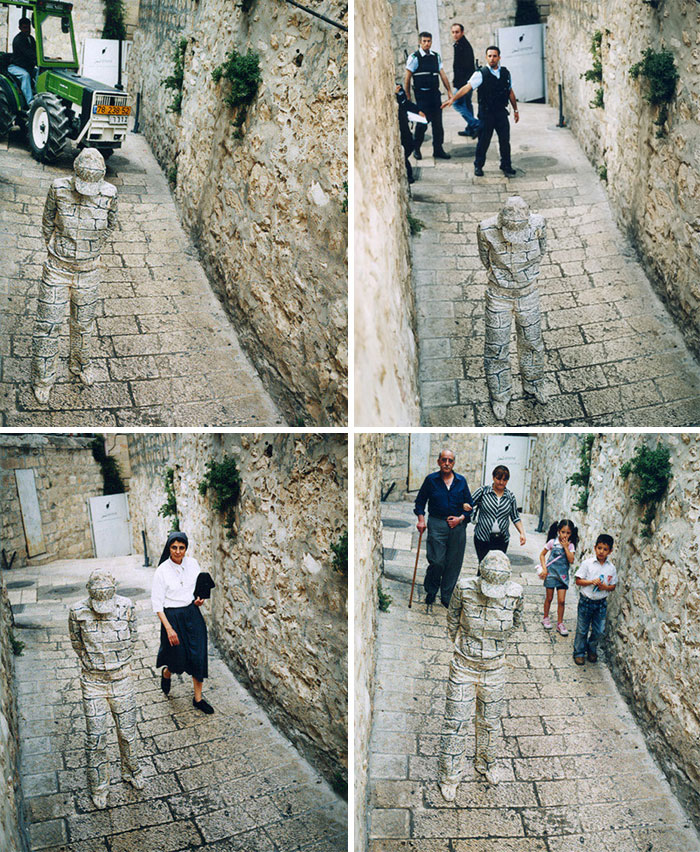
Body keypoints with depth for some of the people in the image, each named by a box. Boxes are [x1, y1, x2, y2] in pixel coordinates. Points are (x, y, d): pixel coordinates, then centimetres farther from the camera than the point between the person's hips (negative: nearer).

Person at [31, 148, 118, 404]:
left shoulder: (109, 194, -13)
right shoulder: (59, 188, -16)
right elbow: (48, 223, 1)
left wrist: (92, 249, 10)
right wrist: (55, 249, 6)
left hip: (88, 270, 1)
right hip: (57, 269, -1)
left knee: (83, 323, 18)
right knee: (47, 324, 3)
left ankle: (80, 364, 45)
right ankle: (42, 380, 20)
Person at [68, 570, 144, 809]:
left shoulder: (125, 607, -13)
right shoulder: (78, 612, -16)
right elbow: (78, 644, 2)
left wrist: (120, 664, 7)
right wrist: (94, 664, 5)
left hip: (121, 679, 1)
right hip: (93, 682, -1)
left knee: (127, 731, 15)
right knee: (96, 736, 5)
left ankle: (130, 770, 40)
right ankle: (98, 787, 24)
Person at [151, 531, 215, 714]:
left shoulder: (192, 563, -3)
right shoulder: (162, 571, -15)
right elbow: (157, 603, -13)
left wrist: (200, 598, -6)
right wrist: (169, 628, -17)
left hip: (193, 614, 4)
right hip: (172, 616, -4)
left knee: (199, 656, 3)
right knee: (178, 659, 7)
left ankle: (198, 698, 18)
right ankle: (166, 674, 44)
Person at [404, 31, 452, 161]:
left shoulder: (436, 56, 10)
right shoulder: (414, 58, -6)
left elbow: (442, 74, 12)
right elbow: (407, 79, -5)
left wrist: (449, 91, 7)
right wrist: (408, 97, -8)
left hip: (435, 93, 5)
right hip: (422, 95, -5)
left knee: (438, 122, 6)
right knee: (422, 122, -5)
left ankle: (438, 149, 16)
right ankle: (416, 149, 14)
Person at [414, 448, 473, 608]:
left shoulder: (461, 481, 7)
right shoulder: (431, 479, 3)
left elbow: (469, 504, 13)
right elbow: (420, 500, 10)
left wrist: (461, 518, -3)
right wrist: (421, 519, -3)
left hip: (458, 526, 2)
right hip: (437, 524, -2)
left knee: (454, 563, 3)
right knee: (437, 561, -8)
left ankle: (446, 597, 16)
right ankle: (430, 592, 16)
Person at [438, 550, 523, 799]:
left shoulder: (514, 593, -17)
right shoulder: (465, 588, -21)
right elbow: (452, 619, -1)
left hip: (494, 668, 2)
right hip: (463, 667, -2)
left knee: (489, 721, 20)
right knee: (456, 722, 5)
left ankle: (484, 764, 45)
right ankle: (448, 777, 23)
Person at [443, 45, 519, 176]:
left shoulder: (505, 73, 7)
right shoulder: (481, 74, -6)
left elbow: (510, 92, 17)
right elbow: (467, 87, -17)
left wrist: (515, 109, 21)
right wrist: (452, 99, -30)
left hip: (501, 112, 3)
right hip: (486, 113, -3)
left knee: (505, 140, 2)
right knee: (483, 141, 1)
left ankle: (506, 166, 17)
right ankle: (478, 166, 19)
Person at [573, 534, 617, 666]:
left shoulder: (611, 568, -2)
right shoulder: (587, 563, -10)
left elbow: (613, 586, 6)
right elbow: (578, 581, -8)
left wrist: (605, 587, -15)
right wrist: (592, 582, -22)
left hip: (601, 603, 2)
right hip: (586, 601, -2)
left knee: (598, 630, 10)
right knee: (582, 629, 8)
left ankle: (592, 650, 35)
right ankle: (579, 652, 24)